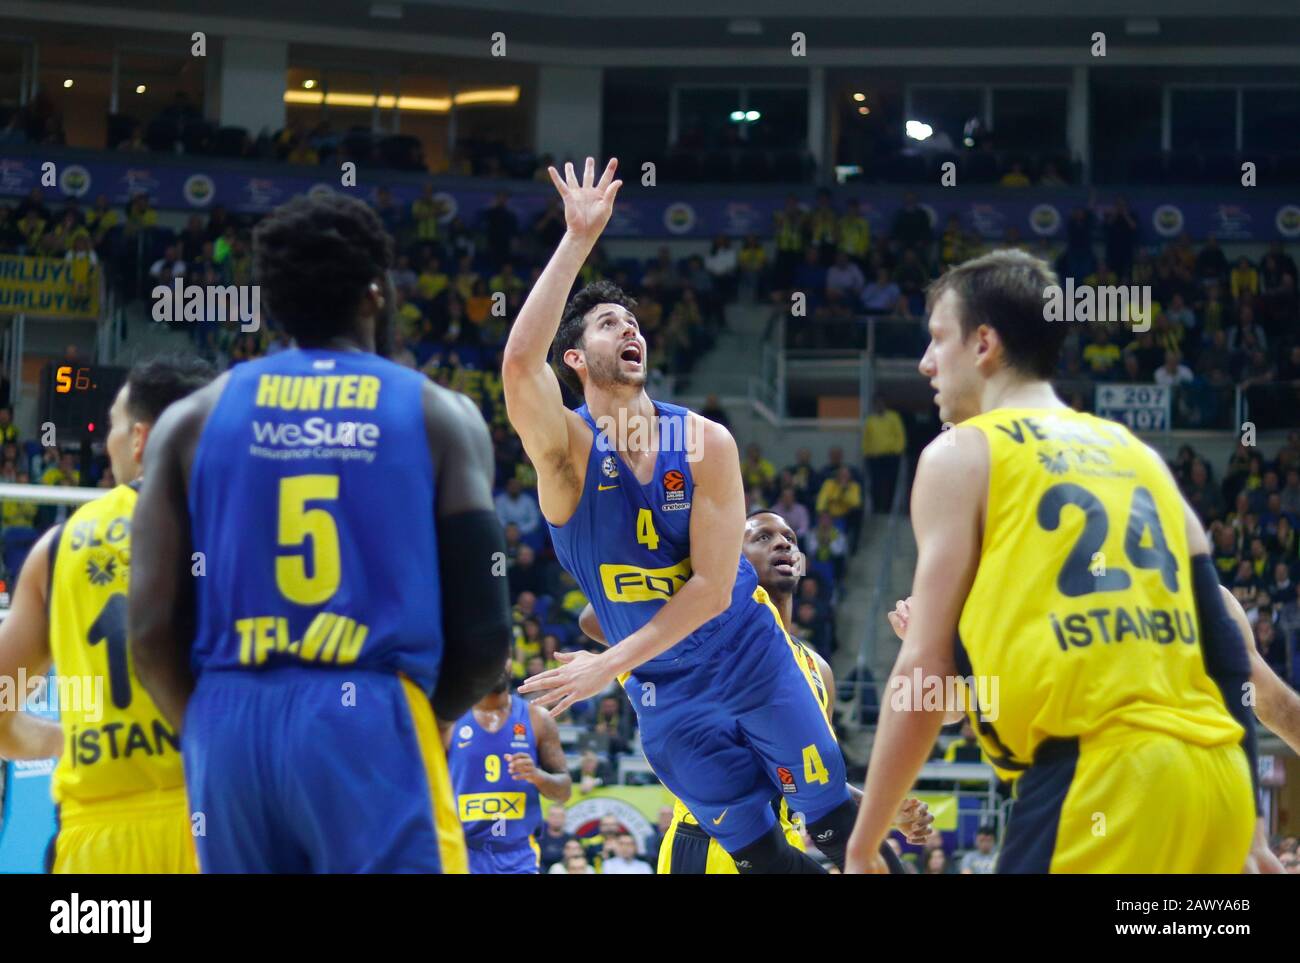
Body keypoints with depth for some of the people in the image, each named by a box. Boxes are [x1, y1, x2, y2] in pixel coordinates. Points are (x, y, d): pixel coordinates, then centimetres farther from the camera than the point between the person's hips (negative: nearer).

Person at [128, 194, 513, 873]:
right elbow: (483, 633, 0)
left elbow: (151, 629, 4)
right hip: (373, 727, -3)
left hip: (233, 731, 3)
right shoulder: (440, 416, 6)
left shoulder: (193, 420, 11)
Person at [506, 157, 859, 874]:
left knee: (837, 825, 1)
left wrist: (608, 667, -21)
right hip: (665, 694, 0)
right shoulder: (566, 448, -13)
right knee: (760, 855, 5)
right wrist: (578, 239, -37)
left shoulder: (706, 444, -11)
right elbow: (519, 362, -36)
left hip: (753, 657, 0)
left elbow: (712, 588, -15)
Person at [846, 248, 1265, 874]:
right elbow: (1224, 646, 19)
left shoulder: (962, 454, 6)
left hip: (1096, 777, -7)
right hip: (1214, 776, 7)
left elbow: (926, 669, 0)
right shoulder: (1137, 454, 24)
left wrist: (863, 844, 6)